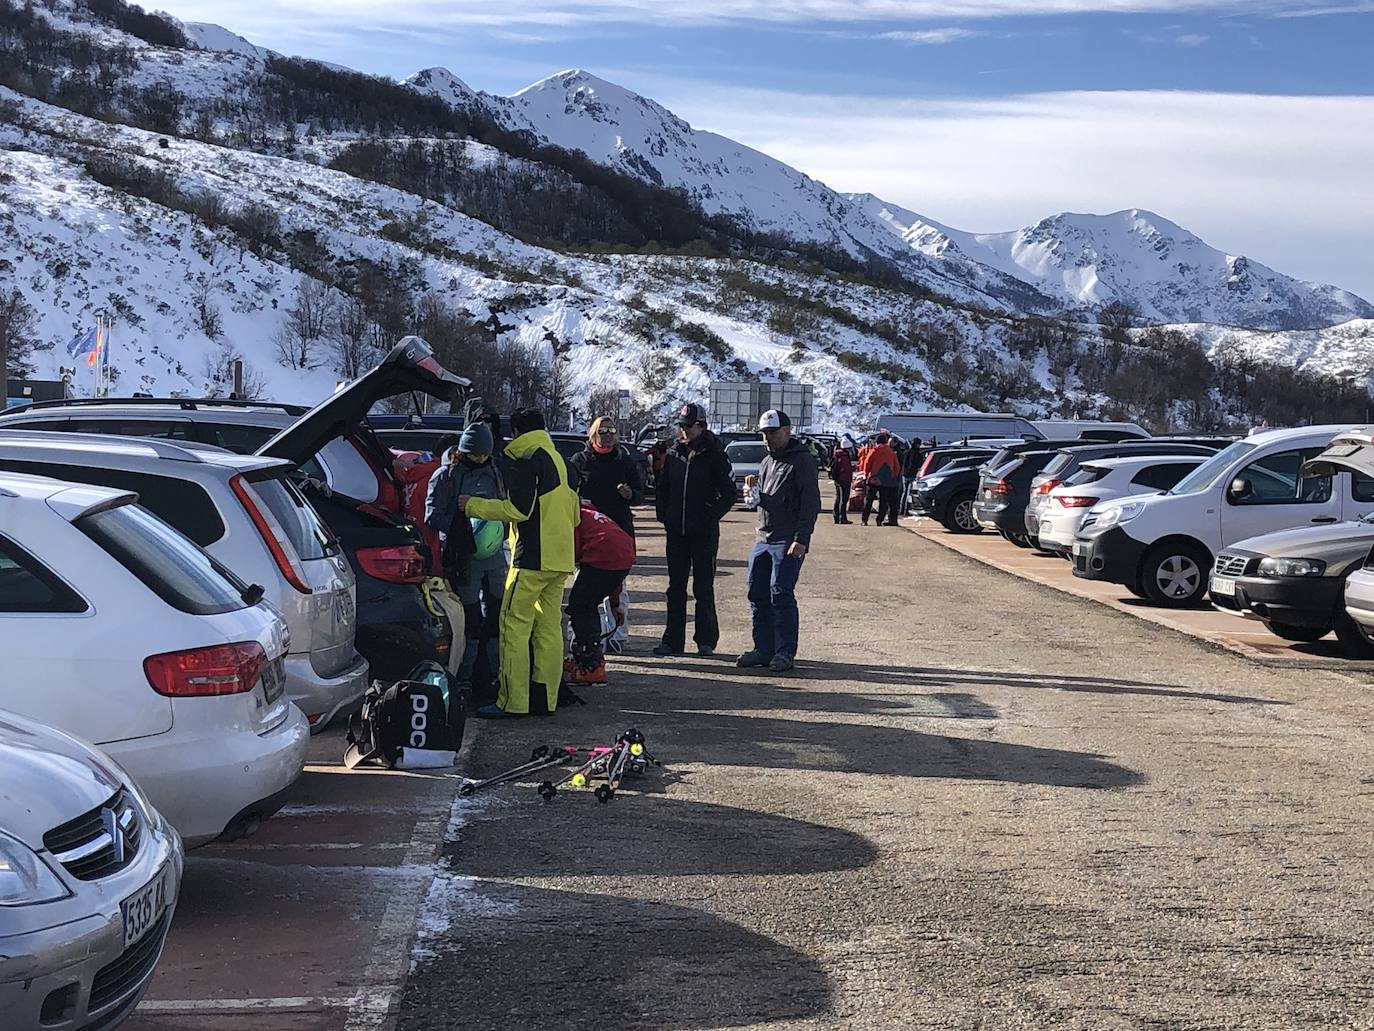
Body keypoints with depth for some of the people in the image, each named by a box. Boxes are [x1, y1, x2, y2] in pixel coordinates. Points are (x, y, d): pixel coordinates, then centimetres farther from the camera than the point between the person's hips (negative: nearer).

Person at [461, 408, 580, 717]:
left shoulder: (526, 459, -8)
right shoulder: (557, 459, 20)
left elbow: (519, 508, -15)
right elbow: (572, 510, 24)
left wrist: (473, 505, -7)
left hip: (533, 557, -9)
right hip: (561, 558, 9)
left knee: (515, 626, -7)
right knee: (549, 628, 9)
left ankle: (513, 701, -10)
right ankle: (545, 698, 10)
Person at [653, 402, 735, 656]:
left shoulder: (714, 455, -4)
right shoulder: (673, 454, 9)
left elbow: (728, 493, -3)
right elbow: (662, 488, 17)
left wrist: (711, 516, -10)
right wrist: (664, 515, 6)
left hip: (704, 533, -5)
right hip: (676, 532, 5)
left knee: (703, 588, 1)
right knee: (676, 588, 8)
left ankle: (706, 640, 8)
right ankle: (672, 640, 12)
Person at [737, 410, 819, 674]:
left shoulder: (802, 461, -6)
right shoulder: (766, 462, 20)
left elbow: (811, 503, -13)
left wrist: (801, 539, -20)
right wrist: (753, 493, 9)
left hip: (789, 542, -8)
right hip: (763, 540, 8)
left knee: (781, 594, -11)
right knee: (757, 594, 6)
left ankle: (785, 653, -4)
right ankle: (764, 649, 14)